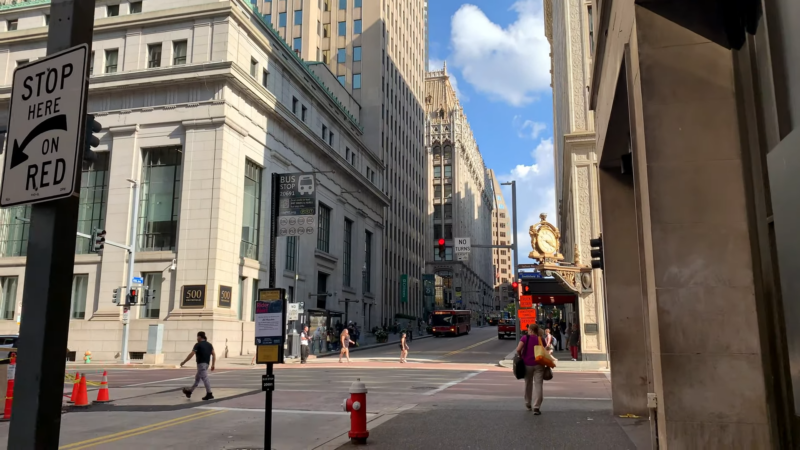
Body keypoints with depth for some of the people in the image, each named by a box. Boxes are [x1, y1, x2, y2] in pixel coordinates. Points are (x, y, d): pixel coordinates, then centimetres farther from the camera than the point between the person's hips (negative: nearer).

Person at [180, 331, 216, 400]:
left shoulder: (198, 345, -8)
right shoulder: (209, 344, 12)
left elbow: (191, 354, -12)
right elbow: (214, 354, 6)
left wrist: (183, 362, -4)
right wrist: (213, 365, 8)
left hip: (201, 364, -8)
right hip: (206, 364, 8)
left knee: (205, 378, -8)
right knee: (197, 378, 19)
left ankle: (209, 394, -11)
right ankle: (189, 392, 31)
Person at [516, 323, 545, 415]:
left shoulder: (525, 338, -5)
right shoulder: (540, 339, 1)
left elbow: (518, 349, -16)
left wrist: (520, 357, 1)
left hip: (527, 364, 0)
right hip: (538, 365, 0)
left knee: (528, 384, 17)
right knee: (538, 386, 0)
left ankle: (528, 404, 32)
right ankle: (536, 407, -6)